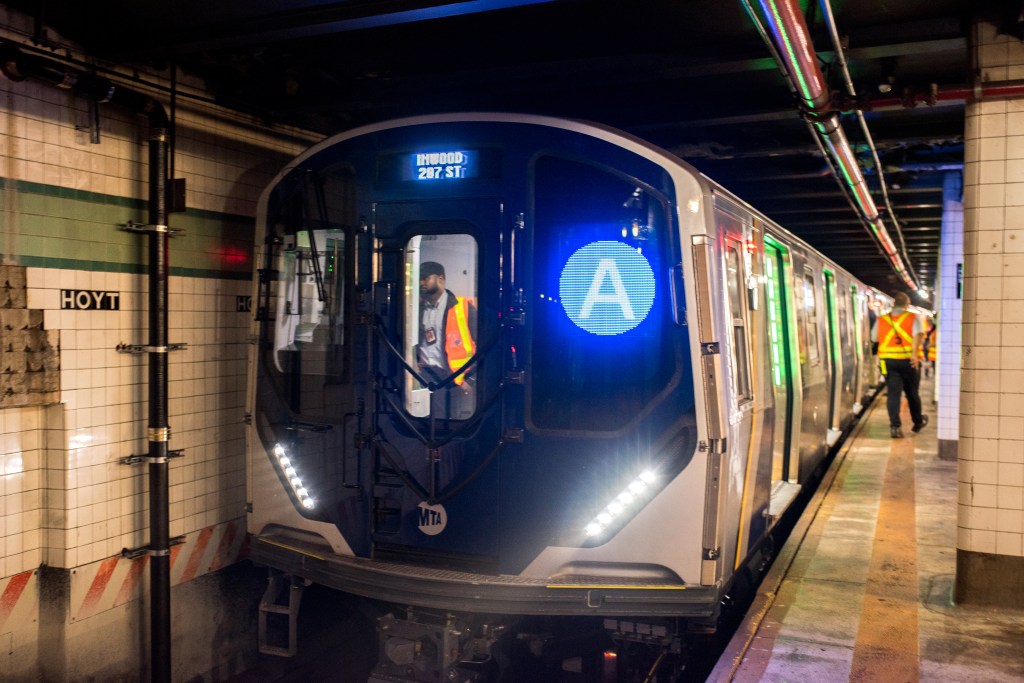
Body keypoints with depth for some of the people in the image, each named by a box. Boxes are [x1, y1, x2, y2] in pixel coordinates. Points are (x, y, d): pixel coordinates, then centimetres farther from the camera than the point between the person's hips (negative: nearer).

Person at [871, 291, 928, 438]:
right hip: (908, 361, -1)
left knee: (893, 393, 1)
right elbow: (919, 334, -15)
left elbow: (874, 339, 10)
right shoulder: (913, 318, 1)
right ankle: (918, 422, 33)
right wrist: (914, 353, -22)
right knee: (912, 393, 15)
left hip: (888, 360, 1)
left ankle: (895, 426, -10)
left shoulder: (881, 320, 8)